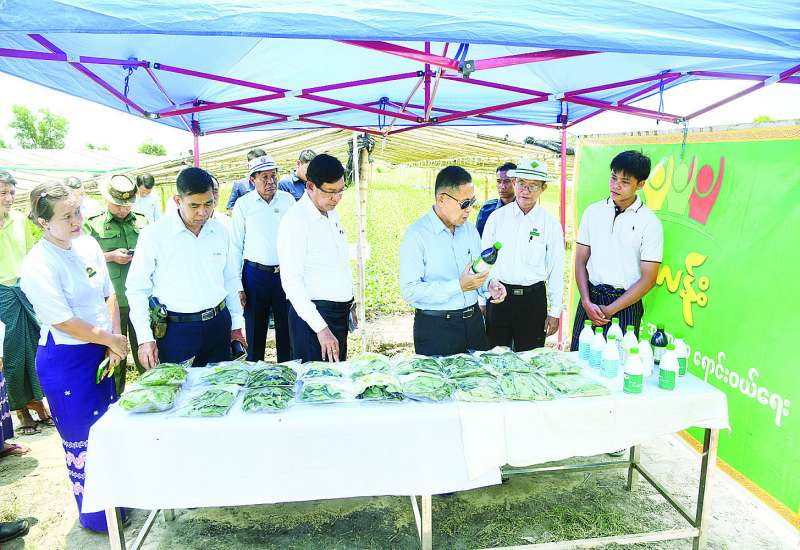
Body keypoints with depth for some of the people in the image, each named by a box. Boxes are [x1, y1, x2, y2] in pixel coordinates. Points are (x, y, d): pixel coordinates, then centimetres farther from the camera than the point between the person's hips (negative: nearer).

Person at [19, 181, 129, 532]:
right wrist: (112, 341, -10)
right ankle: (96, 515, 30)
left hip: (100, 352, 7)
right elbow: (64, 322, -20)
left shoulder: (87, 245, -1)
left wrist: (115, 341, -3)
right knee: (82, 440, 9)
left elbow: (109, 295, 6)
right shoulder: (37, 266, -20)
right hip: (65, 361, -7)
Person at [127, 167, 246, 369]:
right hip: (177, 330, -4)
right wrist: (145, 339, -9)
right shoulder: (154, 234, -10)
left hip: (219, 323, 4)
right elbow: (137, 289, -6)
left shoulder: (219, 231, 3)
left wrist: (236, 324, 13)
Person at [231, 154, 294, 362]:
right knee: (255, 331, 9)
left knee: (286, 330, 11)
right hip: (255, 273, -2)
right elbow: (236, 246, 0)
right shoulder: (243, 204, -3)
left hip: (286, 273, 2)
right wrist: (237, 285, -3)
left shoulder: (288, 199, 3)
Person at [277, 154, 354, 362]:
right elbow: (291, 281, -21)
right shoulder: (295, 220, -17)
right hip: (313, 314, -8)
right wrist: (321, 328, -24)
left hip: (340, 313, 8)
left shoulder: (332, 213, 9)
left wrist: (349, 304, 16)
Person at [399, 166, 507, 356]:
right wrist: (459, 286, -25)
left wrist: (489, 285, -2)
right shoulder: (416, 235, -13)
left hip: (473, 320, 6)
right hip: (435, 327, -6)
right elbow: (410, 290, -21)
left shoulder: (469, 229, 9)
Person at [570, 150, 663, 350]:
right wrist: (587, 302, -7)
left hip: (625, 303, -3)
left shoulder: (650, 222, -4)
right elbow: (580, 261, 6)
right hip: (590, 300, 3)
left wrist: (610, 310, -11)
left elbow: (648, 278, -6)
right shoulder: (593, 212, 6)